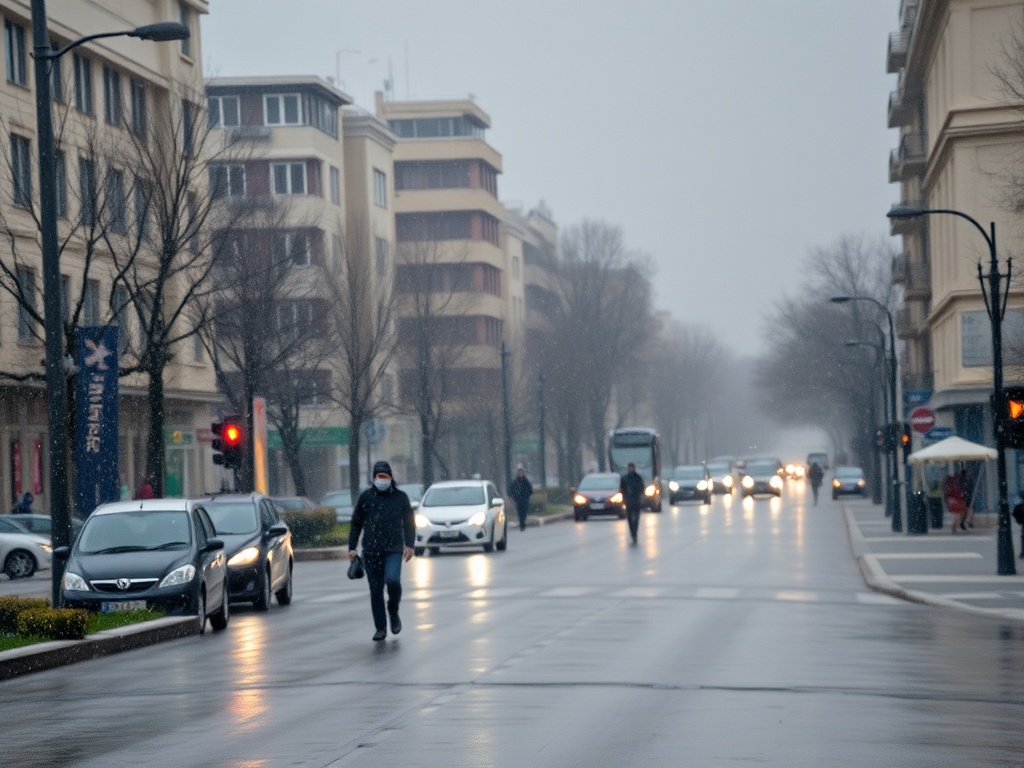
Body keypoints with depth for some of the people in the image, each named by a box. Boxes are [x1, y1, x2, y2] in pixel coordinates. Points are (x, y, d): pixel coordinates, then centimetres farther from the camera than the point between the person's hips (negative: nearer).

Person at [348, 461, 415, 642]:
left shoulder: (400, 497, 5)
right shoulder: (366, 497, 5)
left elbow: (409, 523, 10)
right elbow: (356, 523, 9)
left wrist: (409, 544, -2)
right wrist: (352, 547, 4)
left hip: (393, 549, -2)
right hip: (371, 551, 2)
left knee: (393, 580, -23)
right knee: (375, 590, 3)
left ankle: (393, 612, 4)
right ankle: (380, 628, 12)